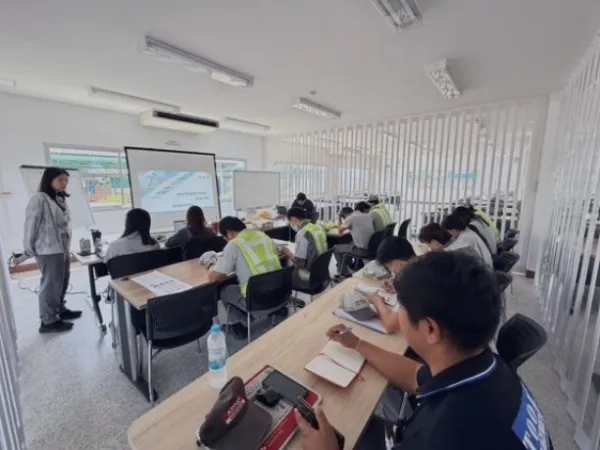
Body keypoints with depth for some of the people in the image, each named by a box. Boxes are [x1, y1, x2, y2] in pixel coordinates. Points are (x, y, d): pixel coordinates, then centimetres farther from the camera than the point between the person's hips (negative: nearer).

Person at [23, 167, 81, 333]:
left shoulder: (61, 199, 11)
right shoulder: (39, 198, -11)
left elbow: (64, 224, 11)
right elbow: (31, 225, -10)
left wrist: (67, 247, 10)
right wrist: (29, 249, -7)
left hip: (63, 249, 8)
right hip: (48, 251, -7)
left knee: (62, 283, 16)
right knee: (51, 285, 0)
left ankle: (60, 310, 31)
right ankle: (48, 321, 11)